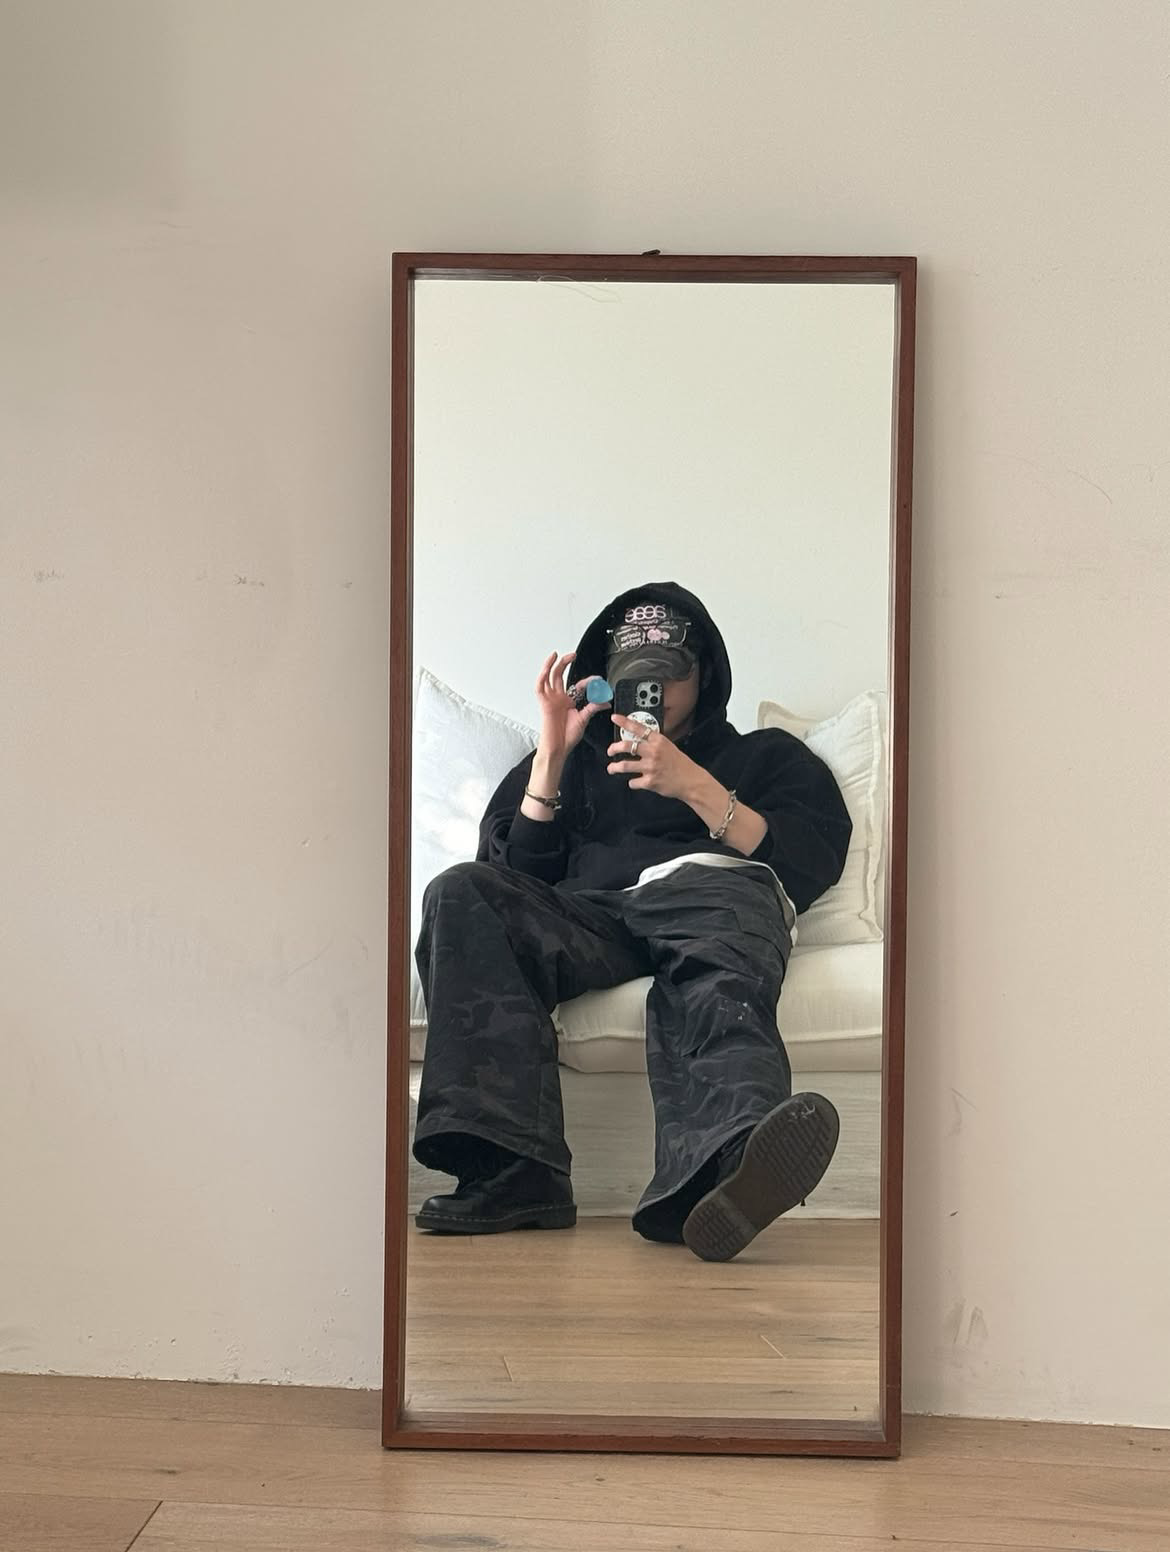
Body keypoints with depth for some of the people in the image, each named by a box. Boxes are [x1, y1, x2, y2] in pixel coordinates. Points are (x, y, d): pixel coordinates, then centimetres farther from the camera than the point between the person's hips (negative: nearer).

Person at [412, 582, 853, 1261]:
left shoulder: (765, 755, 32)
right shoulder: (576, 757, 38)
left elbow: (812, 862, 11)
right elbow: (515, 870, 22)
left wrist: (694, 787, -1)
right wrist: (552, 753, 12)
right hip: (584, 913, 2)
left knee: (712, 989, -40)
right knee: (461, 894, -31)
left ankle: (717, 1165, -74)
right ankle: (517, 1167, -44)